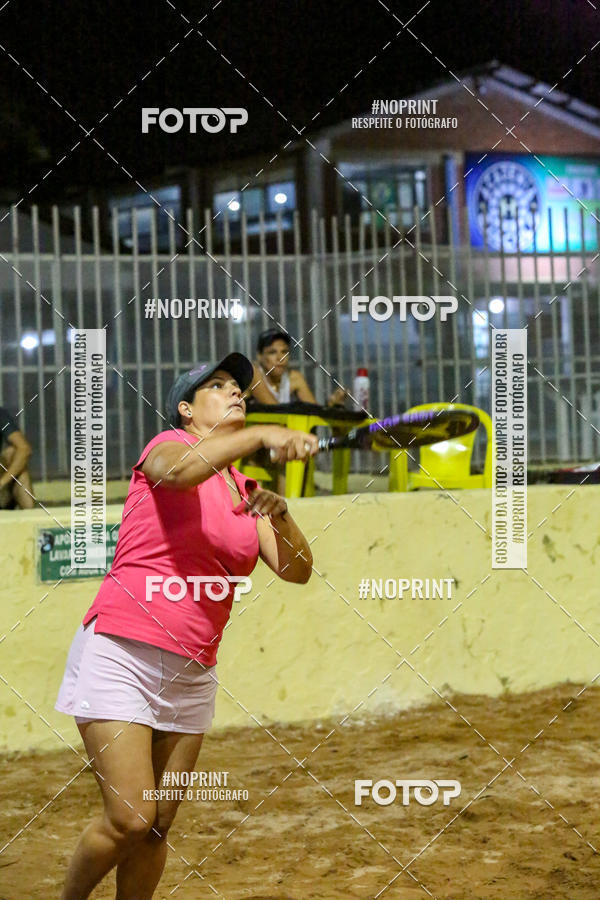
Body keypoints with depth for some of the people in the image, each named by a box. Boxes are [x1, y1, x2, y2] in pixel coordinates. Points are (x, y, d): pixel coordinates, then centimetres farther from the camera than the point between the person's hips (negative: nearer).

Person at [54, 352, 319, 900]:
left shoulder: (246, 490, 15)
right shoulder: (168, 444, -3)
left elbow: (297, 570, 4)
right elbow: (176, 471, -30)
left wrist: (278, 515, -16)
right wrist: (260, 435, -42)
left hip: (191, 674, 6)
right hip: (120, 654, -6)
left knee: (157, 829, 7)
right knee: (130, 820, -12)